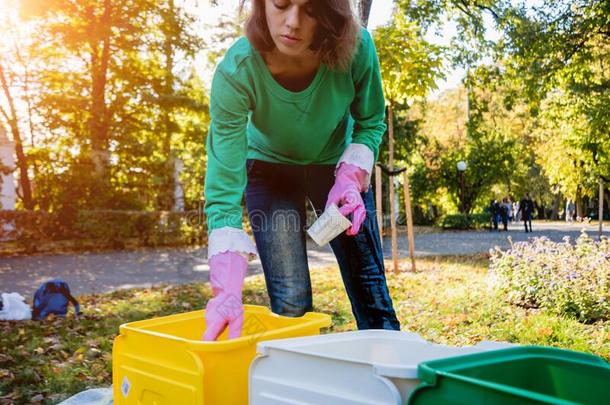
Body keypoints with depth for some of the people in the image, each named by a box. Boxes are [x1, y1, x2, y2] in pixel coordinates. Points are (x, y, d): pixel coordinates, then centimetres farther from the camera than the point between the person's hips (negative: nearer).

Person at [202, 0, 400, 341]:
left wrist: (350, 178, -27)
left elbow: (371, 123, -8)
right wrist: (228, 292, -44)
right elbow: (224, 188, -35)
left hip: (338, 164, 2)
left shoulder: (357, 47, -28)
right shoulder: (235, 73, -33)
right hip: (271, 169, -1)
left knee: (371, 292, 3)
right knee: (291, 302, -10)